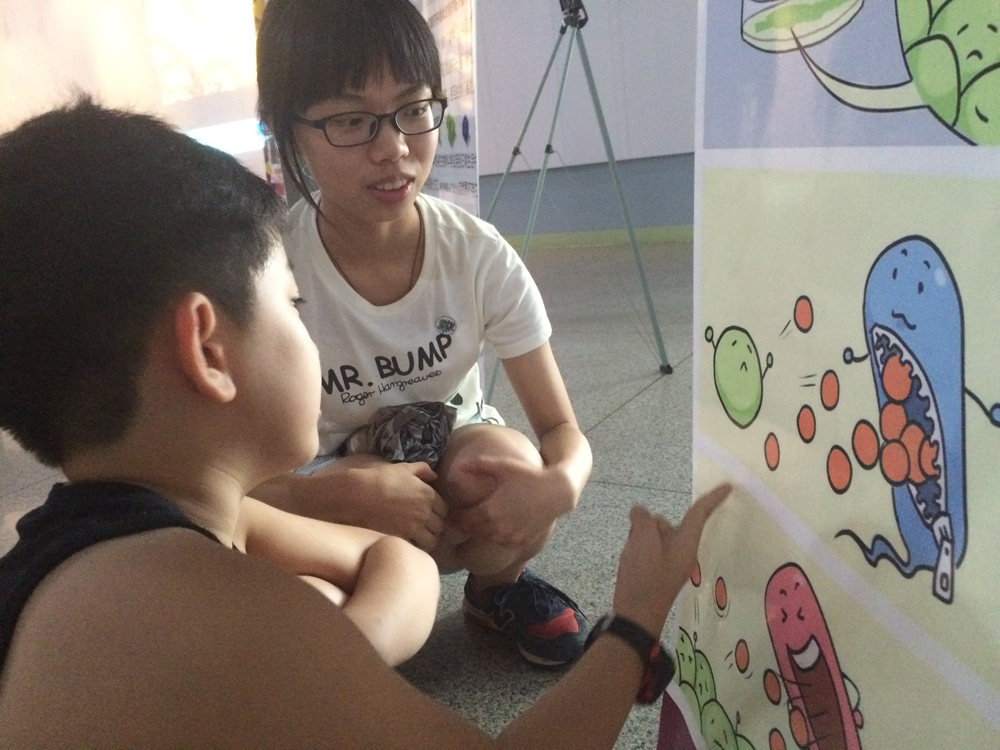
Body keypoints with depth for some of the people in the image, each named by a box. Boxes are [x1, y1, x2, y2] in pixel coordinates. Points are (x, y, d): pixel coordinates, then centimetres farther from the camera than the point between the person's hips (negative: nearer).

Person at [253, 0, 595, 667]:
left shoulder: (479, 255, -20)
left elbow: (564, 429, -15)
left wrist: (559, 485, -38)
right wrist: (353, 492, -37)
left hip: (453, 462, 2)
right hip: (329, 497, -1)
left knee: (510, 461, -31)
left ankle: (500, 586, 5)